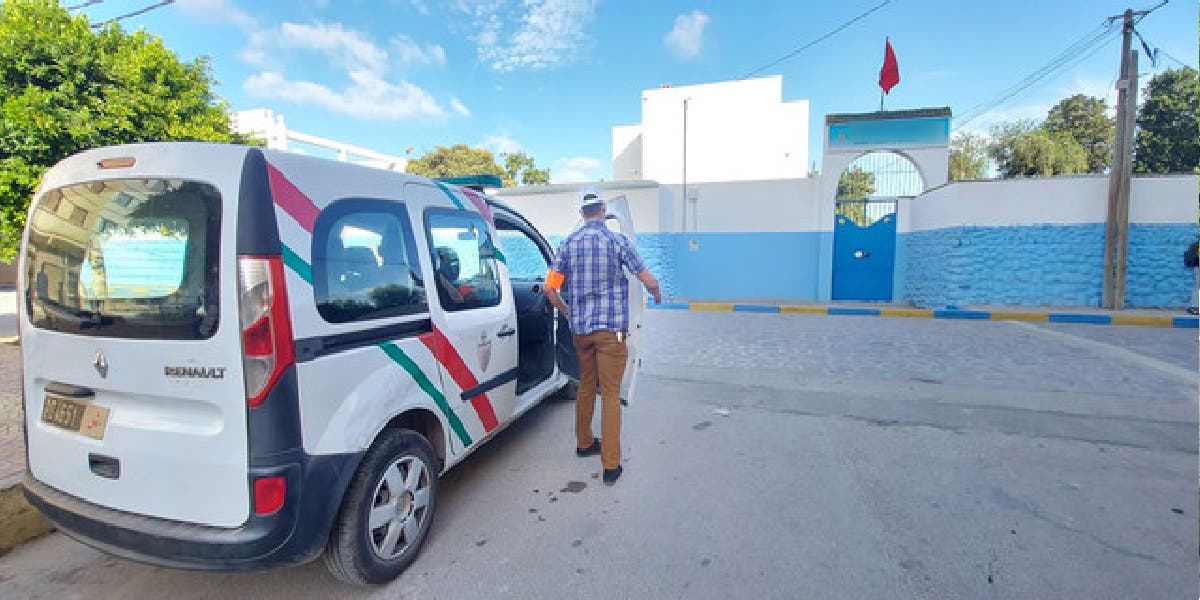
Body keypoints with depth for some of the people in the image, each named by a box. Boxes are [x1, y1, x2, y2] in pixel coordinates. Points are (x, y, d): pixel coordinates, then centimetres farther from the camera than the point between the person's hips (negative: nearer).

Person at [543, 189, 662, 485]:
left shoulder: (569, 243, 5)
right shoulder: (617, 241, -7)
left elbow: (550, 287, 2)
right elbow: (649, 281, -8)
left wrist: (565, 312, 18)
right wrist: (657, 295, 14)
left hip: (579, 328, 5)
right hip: (610, 327, -4)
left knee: (586, 386, 20)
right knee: (610, 394, 0)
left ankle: (584, 443, 36)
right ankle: (611, 465, 2)